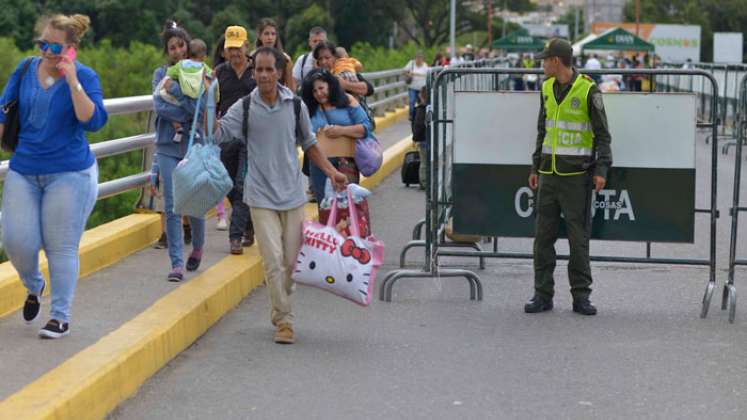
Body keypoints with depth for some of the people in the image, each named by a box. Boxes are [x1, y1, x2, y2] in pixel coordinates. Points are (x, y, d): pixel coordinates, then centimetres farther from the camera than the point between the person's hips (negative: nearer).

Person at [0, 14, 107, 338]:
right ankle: (34, 287, 31)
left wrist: (72, 82, -27)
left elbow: (94, 121, -21)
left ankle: (60, 317, 12)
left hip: (69, 174, -4)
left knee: (61, 247, 0)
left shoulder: (85, 77, -8)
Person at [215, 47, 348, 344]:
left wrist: (331, 172, 8)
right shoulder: (244, 108, -2)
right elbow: (218, 132, -13)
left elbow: (309, 144, 15)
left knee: (291, 260, 8)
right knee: (273, 260, -8)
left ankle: (280, 312, 28)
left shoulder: (295, 106, 2)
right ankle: (284, 321, 1)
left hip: (292, 194, 2)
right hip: (261, 195, -2)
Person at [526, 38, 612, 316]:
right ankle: (542, 295, 10)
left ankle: (581, 296, 8)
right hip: (548, 175, 5)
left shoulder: (588, 90, -7)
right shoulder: (547, 89, 11)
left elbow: (602, 134, -6)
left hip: (576, 175, -5)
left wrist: (601, 170, -14)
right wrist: (535, 168, 15)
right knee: (543, 235, 4)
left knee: (578, 237, 0)